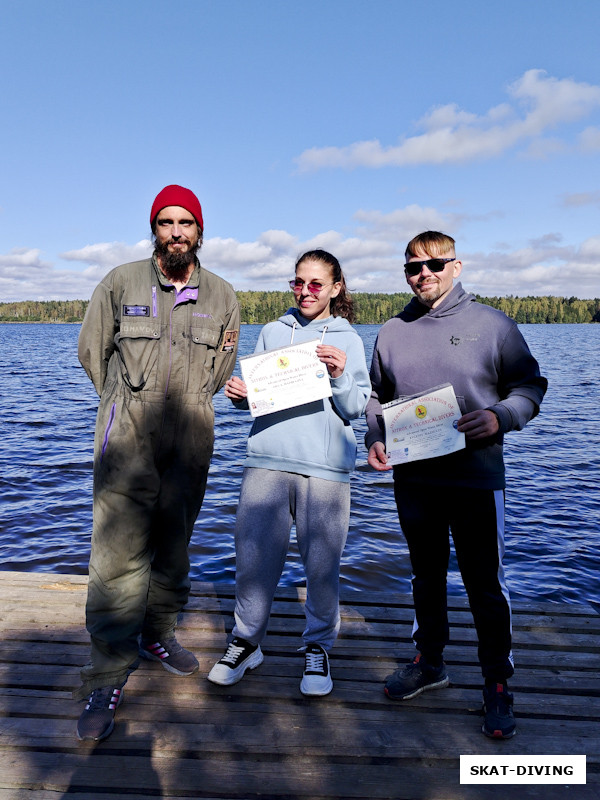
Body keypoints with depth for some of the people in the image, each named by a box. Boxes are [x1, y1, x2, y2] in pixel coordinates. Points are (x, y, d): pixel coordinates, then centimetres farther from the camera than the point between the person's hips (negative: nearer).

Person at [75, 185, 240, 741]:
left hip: (191, 436, 3)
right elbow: (91, 350, 12)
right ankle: (107, 678, 2)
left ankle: (158, 633, 31)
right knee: (119, 549, -8)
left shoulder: (222, 296, 9)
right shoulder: (121, 282, 3)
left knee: (173, 543, 11)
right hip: (127, 431, -2)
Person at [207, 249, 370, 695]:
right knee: (253, 555, 2)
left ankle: (319, 647, 25)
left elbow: (355, 409, 3)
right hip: (268, 458, 2)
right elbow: (253, 391, 17)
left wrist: (340, 375, -14)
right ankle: (246, 642, 25)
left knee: (322, 564, 2)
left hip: (325, 466, -1)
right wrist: (238, 394, -4)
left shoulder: (349, 341, 10)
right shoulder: (272, 332, 15)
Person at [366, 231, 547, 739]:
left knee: (486, 586, 5)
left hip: (476, 479, -4)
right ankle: (430, 663, 38)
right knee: (427, 576, 19)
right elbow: (377, 398, 16)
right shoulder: (392, 332, 8)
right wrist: (375, 439, 0)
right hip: (413, 479, 4)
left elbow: (530, 386, 1)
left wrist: (500, 417, -17)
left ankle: (498, 686, 25)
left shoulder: (491, 324, -3)